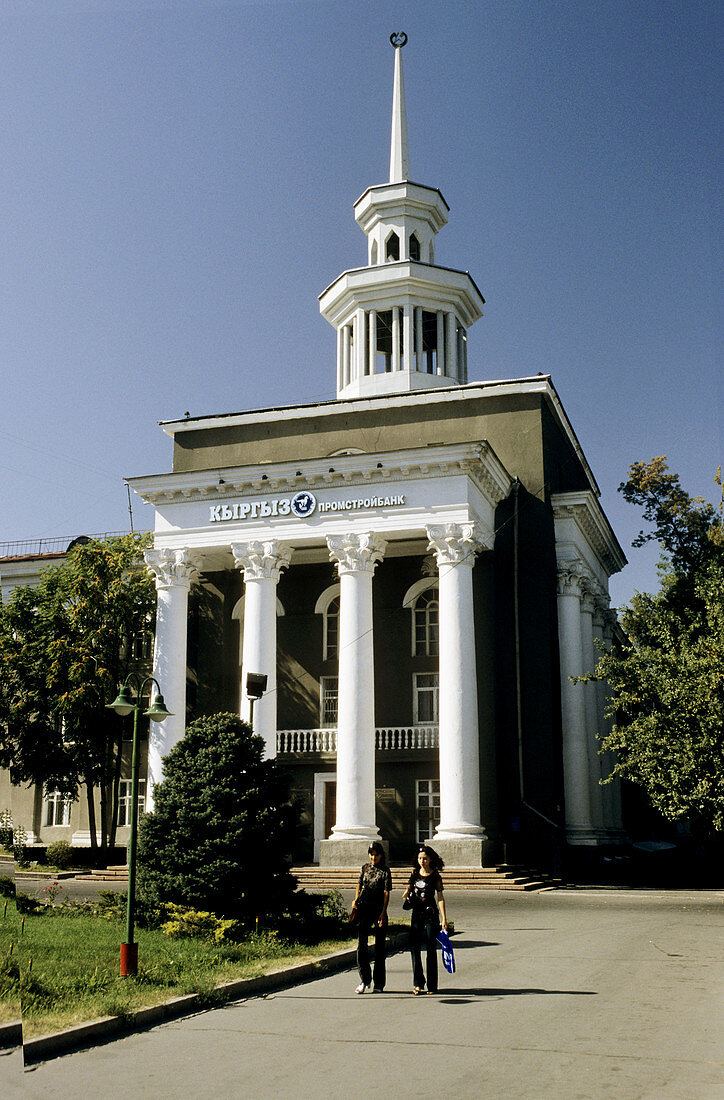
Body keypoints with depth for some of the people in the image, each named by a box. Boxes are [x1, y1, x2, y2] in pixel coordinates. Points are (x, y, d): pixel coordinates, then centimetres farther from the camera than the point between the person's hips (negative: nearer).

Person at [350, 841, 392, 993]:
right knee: (362, 943, -5)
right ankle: (364, 980, 6)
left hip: (379, 910, -3)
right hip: (364, 908, 3)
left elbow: (386, 893, -8)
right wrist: (355, 906, 8)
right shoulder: (365, 868, 11)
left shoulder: (385, 871, -1)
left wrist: (383, 913, -17)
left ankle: (379, 983, 11)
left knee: (379, 946, 4)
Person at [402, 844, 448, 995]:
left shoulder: (435, 876, -3)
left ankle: (432, 985, 9)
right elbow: (409, 888, 20)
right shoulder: (415, 873, 8)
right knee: (414, 948, -2)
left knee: (431, 949, 1)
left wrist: (444, 919, -9)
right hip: (416, 914, 4)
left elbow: (440, 897, -4)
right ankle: (418, 983, 6)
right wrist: (406, 895, -5)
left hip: (431, 914, -4)